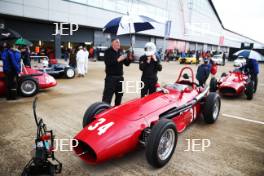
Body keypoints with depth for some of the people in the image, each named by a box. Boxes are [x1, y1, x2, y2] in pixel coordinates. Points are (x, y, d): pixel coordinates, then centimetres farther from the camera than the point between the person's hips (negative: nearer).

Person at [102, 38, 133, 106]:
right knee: (107, 97, -6)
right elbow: (107, 62, -21)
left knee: (119, 95, 15)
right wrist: (118, 59, -25)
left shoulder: (120, 52, 11)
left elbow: (126, 64, 11)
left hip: (120, 77, 6)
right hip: (110, 77, -6)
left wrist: (130, 58, -8)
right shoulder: (108, 52, -4)